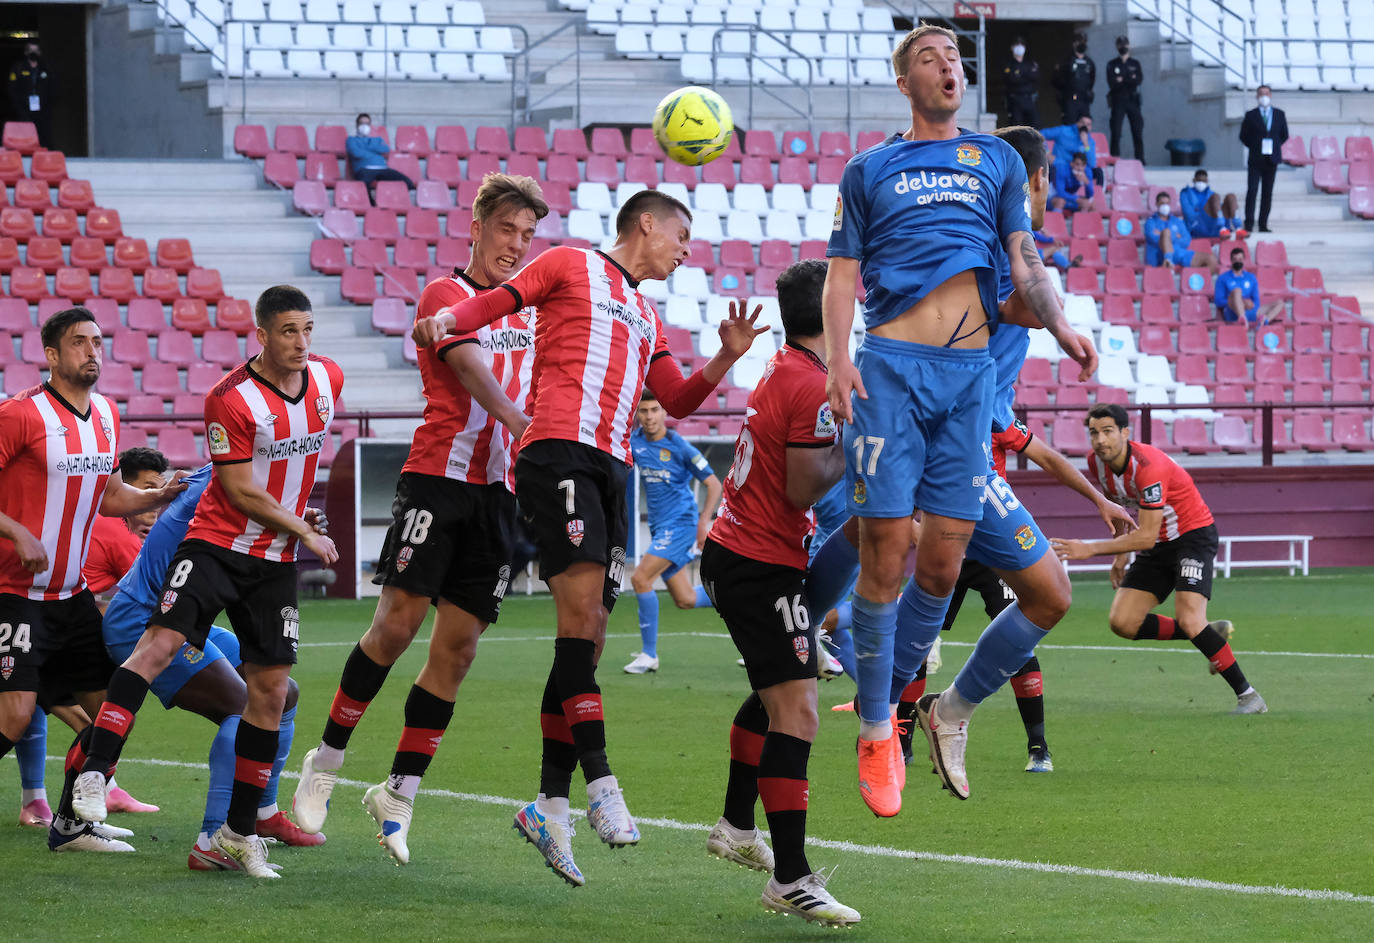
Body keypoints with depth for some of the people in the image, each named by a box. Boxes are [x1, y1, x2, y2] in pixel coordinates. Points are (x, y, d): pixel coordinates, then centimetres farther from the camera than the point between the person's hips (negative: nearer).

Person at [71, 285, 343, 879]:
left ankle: (239, 834, 11)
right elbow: (241, 491, -14)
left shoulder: (328, 379, 3)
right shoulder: (231, 398, -16)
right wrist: (305, 533, -9)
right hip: (218, 544, -5)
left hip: (277, 560, 5)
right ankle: (93, 776, -27)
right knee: (160, 643, -24)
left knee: (271, 690, 2)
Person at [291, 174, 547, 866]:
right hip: (436, 476, -6)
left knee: (457, 647, 1)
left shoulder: (526, 304, 18)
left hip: (498, 490, 6)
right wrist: (528, 428, -34)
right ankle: (327, 759, 6)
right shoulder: (445, 295, -3)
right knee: (397, 623, -12)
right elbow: (475, 375, -19)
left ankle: (398, 793, 8)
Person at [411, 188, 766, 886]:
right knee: (582, 606, -20)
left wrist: (727, 357, 12)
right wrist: (447, 318, -19)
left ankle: (551, 806, 4)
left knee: (588, 635, 2)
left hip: (611, 467, 8)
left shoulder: (646, 319, 30)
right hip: (558, 449, -8)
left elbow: (677, 401, 28)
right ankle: (598, 778, -23)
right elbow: (497, 300, 2)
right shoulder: (570, 266, 11)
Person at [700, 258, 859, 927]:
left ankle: (736, 827, 40)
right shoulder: (813, 387, -19)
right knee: (797, 715, -15)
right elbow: (803, 490, -20)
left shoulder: (783, 370, 11)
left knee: (776, 694, 28)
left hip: (733, 555, 11)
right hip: (764, 565, -11)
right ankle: (790, 879, -19)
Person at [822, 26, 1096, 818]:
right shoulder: (869, 170, 15)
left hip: (971, 368, 2)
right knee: (886, 549, -9)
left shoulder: (998, 160, 18)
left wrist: (1061, 328, -7)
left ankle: (904, 696, 17)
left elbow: (1027, 260, 11)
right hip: (891, 364, -2)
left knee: (945, 559, -2)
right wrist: (838, 357, -5)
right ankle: (876, 732, -2)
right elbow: (843, 274, 12)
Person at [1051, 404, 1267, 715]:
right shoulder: (1096, 462, -6)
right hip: (1157, 547, 8)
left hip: (1193, 535, -8)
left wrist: (1092, 549, -32)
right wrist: (1120, 554, 13)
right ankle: (1210, 633, 10)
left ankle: (1248, 696, -14)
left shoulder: (1148, 466, -30)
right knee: (1122, 622, -6)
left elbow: (1146, 537, -31)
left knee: (1188, 621, -25)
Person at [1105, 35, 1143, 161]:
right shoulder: (1112, 65, 7)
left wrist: (1122, 80, -10)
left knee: (1137, 131, -2)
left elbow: (1139, 79, -4)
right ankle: (1115, 159, -4)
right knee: (1116, 132, -6)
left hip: (1132, 100, 1)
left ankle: (1140, 158, 2)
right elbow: (1112, 83, -7)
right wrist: (1130, 79, -9)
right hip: (1118, 101, -1)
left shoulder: (1135, 63, 12)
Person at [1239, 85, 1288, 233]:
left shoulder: (1279, 114, 8)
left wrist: (1274, 147, 6)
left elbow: (1284, 135, 15)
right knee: (1252, 190, -9)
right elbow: (1244, 136, 7)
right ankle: (1249, 224, -10)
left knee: (1267, 193, 4)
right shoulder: (1250, 115, 1)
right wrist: (1255, 147, 0)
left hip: (1271, 159, 2)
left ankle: (1263, 225, 8)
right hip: (1255, 160, -2)